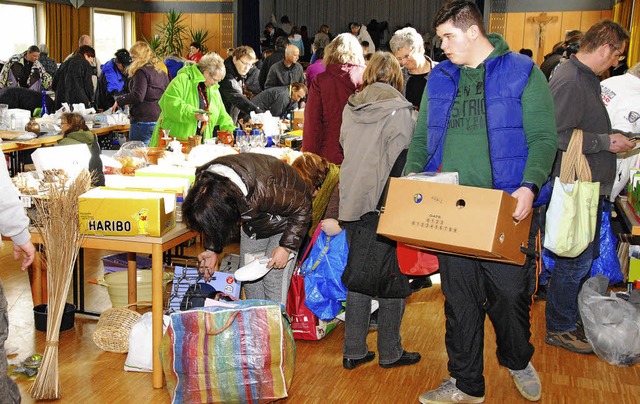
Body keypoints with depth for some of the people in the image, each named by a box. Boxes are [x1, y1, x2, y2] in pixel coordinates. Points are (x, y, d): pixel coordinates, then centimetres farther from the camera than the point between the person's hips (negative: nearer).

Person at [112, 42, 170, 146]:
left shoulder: (142, 71, -9)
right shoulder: (162, 71, 15)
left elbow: (138, 96, -18)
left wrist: (119, 101, -4)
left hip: (145, 119, -8)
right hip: (161, 119, 8)